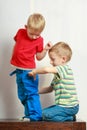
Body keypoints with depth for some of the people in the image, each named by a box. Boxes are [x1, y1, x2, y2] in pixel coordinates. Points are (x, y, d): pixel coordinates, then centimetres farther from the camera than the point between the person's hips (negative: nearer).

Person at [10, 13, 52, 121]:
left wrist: (45, 50, -18)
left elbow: (39, 57, -2)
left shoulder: (39, 40, -8)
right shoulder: (20, 32, 2)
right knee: (22, 95, 14)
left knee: (31, 93, -9)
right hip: (18, 70, 6)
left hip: (29, 71, -6)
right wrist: (13, 60, 15)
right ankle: (28, 115, 26)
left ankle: (35, 116, -5)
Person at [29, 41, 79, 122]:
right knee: (42, 112, 14)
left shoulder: (65, 68, -15)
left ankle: (69, 118, -6)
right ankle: (69, 116, 8)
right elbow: (50, 89, 21)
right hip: (63, 105, 10)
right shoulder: (59, 73, 17)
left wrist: (35, 72, -15)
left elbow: (47, 69, -32)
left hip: (70, 107, -10)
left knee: (46, 115, -19)